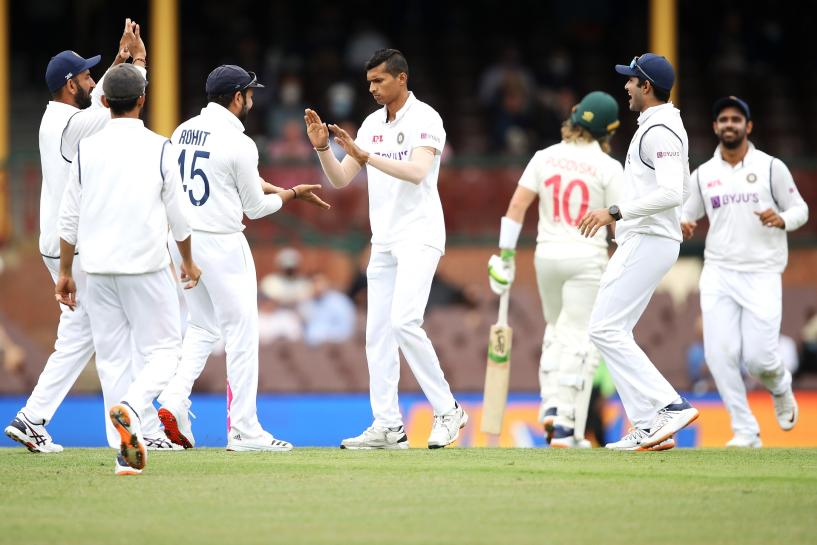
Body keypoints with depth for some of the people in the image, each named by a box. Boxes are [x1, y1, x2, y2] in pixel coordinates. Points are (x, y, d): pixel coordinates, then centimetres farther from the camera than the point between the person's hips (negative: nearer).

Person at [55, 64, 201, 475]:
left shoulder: (87, 149, 3)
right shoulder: (158, 148, -4)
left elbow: (69, 217, 6)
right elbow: (177, 214, 2)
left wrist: (65, 271, 16)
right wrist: (188, 260, 17)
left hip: (98, 270, 3)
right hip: (146, 267, -3)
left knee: (112, 357, 8)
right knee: (164, 350, 4)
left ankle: (126, 452, 2)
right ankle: (130, 409, -25)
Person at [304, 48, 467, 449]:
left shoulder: (425, 120, -9)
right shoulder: (372, 124, 13)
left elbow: (417, 172, -24)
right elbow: (341, 179, 11)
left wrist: (366, 156, -29)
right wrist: (322, 148, -6)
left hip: (419, 236, -8)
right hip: (383, 242, 8)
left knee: (404, 321, -21)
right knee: (377, 333, 3)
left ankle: (447, 410, -10)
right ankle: (387, 427, 5)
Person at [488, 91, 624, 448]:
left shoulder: (545, 157, 1)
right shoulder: (608, 167, -8)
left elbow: (517, 207, -3)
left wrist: (505, 254, 0)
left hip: (547, 256, 4)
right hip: (587, 258, -4)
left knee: (556, 329, 23)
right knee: (579, 339, -1)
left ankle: (551, 405, 9)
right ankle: (566, 427, -8)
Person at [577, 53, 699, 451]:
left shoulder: (660, 131, -15)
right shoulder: (664, 126, 18)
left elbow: (671, 193, -27)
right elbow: (679, 188, 28)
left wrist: (616, 213, -25)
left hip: (648, 241, -11)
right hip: (640, 242, 11)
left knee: (606, 329, -14)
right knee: (611, 332, 9)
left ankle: (669, 406, -17)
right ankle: (650, 429, 6)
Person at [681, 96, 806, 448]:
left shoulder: (771, 167, 0)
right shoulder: (703, 175, 9)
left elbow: (800, 209, 5)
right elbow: (685, 216, 16)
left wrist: (782, 219, -17)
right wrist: (682, 225, -8)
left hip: (762, 276, -3)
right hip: (718, 275, 3)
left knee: (758, 358, -8)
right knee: (720, 355, -10)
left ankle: (780, 387, 29)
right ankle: (746, 432, 1)